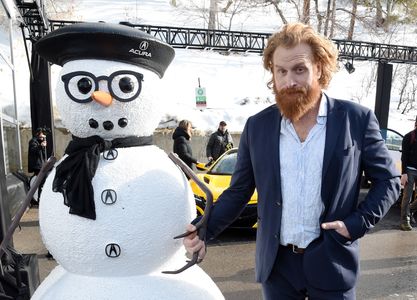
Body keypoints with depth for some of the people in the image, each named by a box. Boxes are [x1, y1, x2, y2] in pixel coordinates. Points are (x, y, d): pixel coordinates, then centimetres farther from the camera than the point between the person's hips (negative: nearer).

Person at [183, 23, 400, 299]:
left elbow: (389, 180, 2)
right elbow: (238, 191, 1)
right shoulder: (257, 126, -3)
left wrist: (358, 223, -11)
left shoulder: (357, 119, -7)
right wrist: (206, 229, -12)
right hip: (276, 263, 2)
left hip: (331, 263, -1)